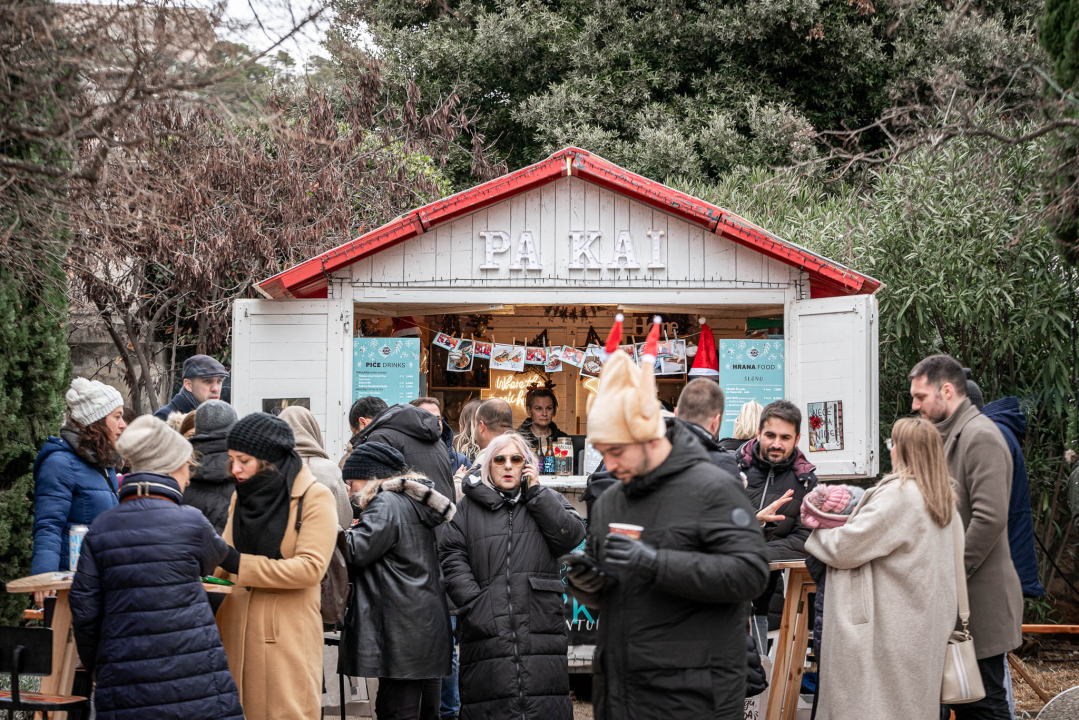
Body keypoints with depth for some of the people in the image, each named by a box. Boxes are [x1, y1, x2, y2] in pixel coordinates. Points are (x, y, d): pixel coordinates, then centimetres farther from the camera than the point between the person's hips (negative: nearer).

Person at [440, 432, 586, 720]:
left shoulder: (547, 500, 18)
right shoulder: (469, 507, 14)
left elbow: (572, 536, 1)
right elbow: (453, 557, 5)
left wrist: (535, 491, 1)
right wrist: (474, 604, -8)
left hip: (541, 627, 1)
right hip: (488, 629, -1)